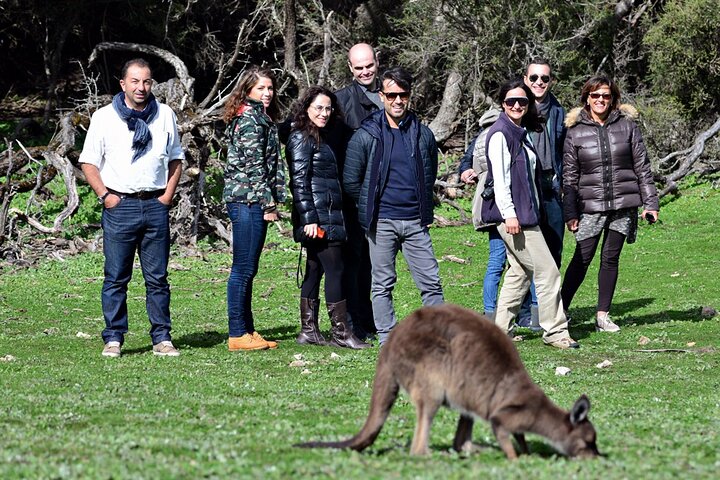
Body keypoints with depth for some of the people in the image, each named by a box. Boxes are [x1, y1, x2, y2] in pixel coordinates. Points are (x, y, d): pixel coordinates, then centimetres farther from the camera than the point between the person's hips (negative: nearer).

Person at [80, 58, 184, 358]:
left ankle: (161, 338, 7)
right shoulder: (104, 117, 3)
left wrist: (168, 194, 6)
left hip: (156, 205, 2)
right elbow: (88, 162, 5)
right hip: (119, 206, -2)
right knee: (116, 277, -2)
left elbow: (176, 158, 18)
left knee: (157, 277, 3)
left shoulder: (165, 115, 10)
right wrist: (105, 196, -6)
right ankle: (113, 339, 4)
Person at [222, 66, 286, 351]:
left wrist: (272, 200, 13)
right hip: (247, 200, -10)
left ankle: (247, 331, 16)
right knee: (243, 269, -7)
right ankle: (237, 335, -5)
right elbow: (255, 166, -16)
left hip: (250, 202, 10)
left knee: (247, 270, 12)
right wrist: (269, 204, -15)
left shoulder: (262, 119, 20)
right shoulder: (250, 120, -11)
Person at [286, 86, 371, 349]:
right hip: (318, 217, -9)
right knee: (335, 270, -8)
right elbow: (299, 181, -14)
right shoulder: (301, 138, -8)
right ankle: (341, 333, -7)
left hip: (329, 216, 9)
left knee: (314, 271, 10)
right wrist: (309, 218, -20)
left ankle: (308, 330, 13)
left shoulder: (324, 138, 19)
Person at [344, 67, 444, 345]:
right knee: (383, 285, 3)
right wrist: (371, 207, 6)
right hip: (382, 222, -2)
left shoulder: (423, 134, 7)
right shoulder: (366, 135, -2)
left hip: (416, 222, 2)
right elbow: (350, 180, 2)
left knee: (431, 282, 0)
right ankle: (387, 341, 7)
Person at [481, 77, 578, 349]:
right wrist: (509, 214, -22)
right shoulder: (500, 134, -11)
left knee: (519, 273, 11)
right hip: (512, 215, -10)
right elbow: (500, 177, -17)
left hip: (525, 214, 10)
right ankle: (555, 332, -3)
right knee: (547, 271, -8)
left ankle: (500, 330, 16)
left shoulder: (521, 133, 17)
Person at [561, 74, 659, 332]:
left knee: (611, 258, 6)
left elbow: (642, 166, 6)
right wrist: (570, 213, -2)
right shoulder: (575, 132, 1)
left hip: (623, 204, 1)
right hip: (590, 206, -1)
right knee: (582, 259, -4)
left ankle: (603, 315, 12)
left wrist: (650, 202, 2)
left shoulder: (627, 125, 4)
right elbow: (569, 175, 2)